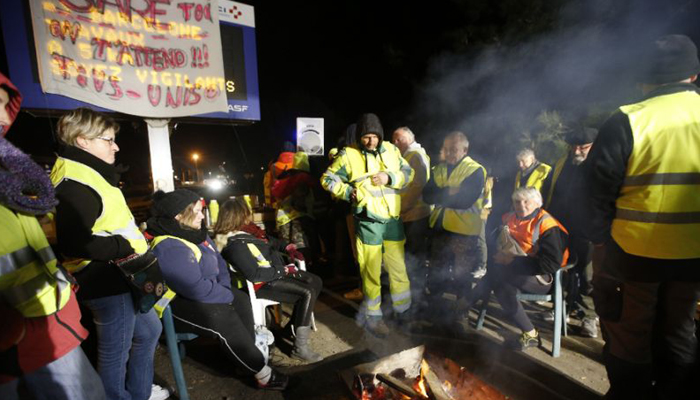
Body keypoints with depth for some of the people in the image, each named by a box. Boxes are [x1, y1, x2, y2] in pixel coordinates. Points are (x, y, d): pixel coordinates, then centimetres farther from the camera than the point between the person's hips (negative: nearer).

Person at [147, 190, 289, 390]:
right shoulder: (170, 248, -29)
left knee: (241, 300, -4)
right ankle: (261, 373, -13)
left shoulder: (196, 232, 3)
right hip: (175, 303, -10)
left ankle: (246, 355, 0)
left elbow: (219, 261, 11)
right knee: (223, 318, -26)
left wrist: (226, 289, -3)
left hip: (196, 293, 10)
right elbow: (197, 289, -33)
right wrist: (227, 295, -17)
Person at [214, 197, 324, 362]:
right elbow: (254, 275, -28)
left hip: (276, 271, 10)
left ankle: (293, 327, 15)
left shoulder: (246, 230, 3)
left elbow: (270, 240, 19)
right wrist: (284, 270, -22)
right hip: (264, 283, -10)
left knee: (316, 282, 5)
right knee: (308, 293, -22)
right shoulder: (235, 245, -25)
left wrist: (288, 247, 4)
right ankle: (300, 348, -12)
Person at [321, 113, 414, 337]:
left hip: (392, 219, 4)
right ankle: (372, 316, 28)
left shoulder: (391, 149, 6)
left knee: (398, 267, 15)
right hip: (368, 220, -4)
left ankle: (403, 311, 36)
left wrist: (390, 178, -11)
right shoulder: (348, 154, -5)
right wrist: (348, 193, -13)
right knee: (371, 271, 8)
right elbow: (328, 180, 0)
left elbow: (408, 173, 8)